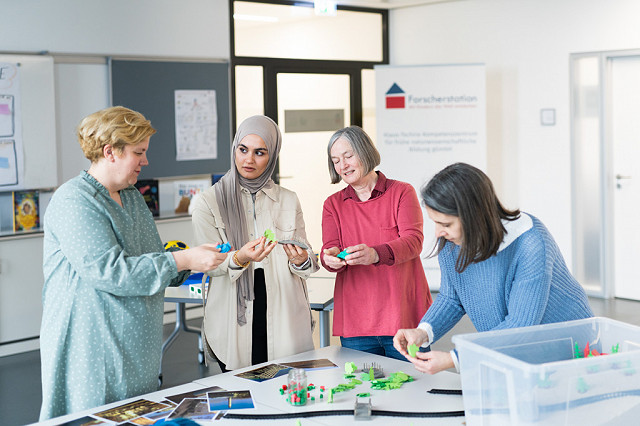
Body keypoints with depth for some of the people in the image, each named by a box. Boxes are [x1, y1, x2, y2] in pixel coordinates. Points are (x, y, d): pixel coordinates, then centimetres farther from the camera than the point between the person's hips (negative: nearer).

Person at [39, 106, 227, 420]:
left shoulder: (132, 197, 15)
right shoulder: (73, 201, -14)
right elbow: (107, 270, -24)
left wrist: (190, 264, 4)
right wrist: (181, 260, -21)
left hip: (136, 346, 9)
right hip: (91, 348, -8)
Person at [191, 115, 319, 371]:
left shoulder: (288, 201, 11)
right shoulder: (208, 202, 3)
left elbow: (308, 261, 9)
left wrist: (301, 260, -15)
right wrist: (239, 259, -26)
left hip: (284, 323, 2)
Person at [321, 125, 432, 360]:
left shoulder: (402, 192, 2)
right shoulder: (333, 204, 13)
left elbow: (413, 241, -11)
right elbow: (329, 249, 2)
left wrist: (375, 254, -31)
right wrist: (331, 258, -24)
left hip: (404, 316, -2)